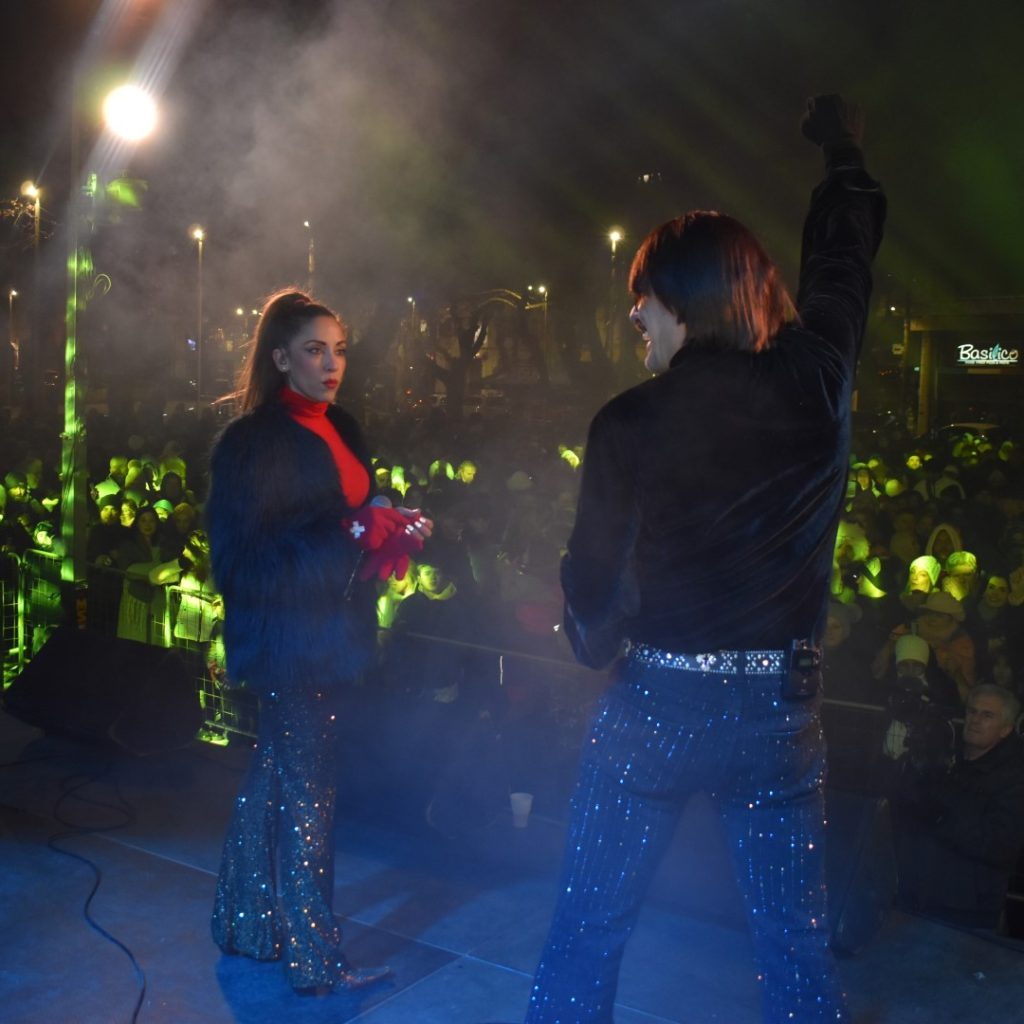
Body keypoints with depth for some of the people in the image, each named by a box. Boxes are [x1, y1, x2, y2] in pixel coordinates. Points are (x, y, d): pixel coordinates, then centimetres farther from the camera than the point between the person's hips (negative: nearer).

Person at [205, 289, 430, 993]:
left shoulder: (341, 431, 9)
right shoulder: (251, 442, -14)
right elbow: (244, 560, -20)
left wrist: (390, 531, -6)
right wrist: (351, 536, -24)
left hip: (327, 635, 8)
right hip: (286, 638, -7)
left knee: (275, 779, 18)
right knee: (305, 791, 1)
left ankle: (248, 924, 34)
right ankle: (316, 959, 16)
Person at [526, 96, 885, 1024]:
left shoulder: (631, 423, -12)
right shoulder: (816, 382, -5)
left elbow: (594, 573, -2)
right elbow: (844, 263, 15)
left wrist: (597, 643, 21)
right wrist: (844, 155, 33)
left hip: (657, 702, -2)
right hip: (782, 704, 3)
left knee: (589, 927, 14)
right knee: (798, 942, 15)